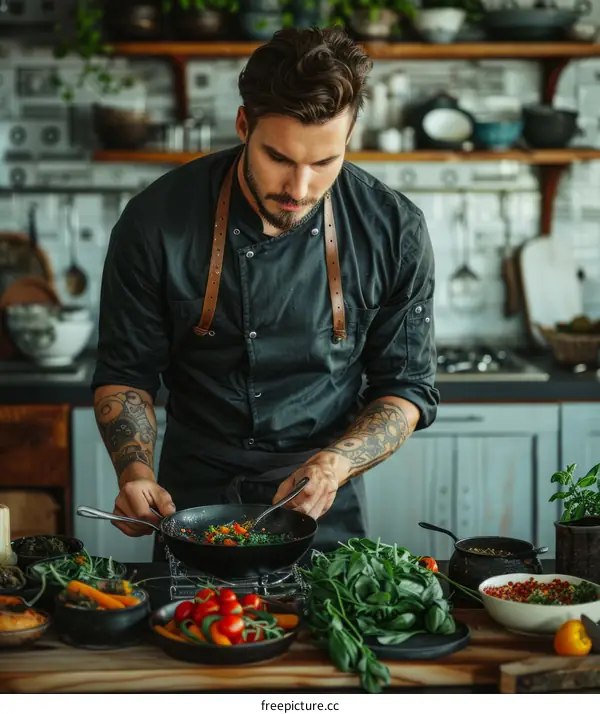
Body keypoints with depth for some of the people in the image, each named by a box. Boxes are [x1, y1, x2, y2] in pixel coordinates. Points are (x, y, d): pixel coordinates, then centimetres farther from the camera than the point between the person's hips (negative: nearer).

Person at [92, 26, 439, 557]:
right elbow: (125, 374, 1)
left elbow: (407, 388, 0)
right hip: (191, 503, 0)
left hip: (327, 514, 1)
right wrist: (136, 473, -17)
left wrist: (335, 463, -17)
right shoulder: (155, 223, -10)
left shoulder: (395, 231, -8)